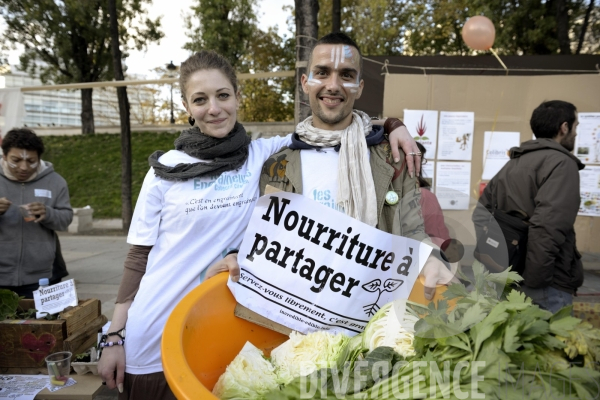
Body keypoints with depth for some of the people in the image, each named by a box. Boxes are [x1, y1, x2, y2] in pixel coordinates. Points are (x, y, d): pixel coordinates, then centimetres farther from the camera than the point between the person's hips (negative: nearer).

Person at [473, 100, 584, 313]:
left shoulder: (514, 163, 15)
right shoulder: (561, 162, -10)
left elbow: (481, 212, 14)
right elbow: (548, 227, -23)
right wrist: (532, 282, -18)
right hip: (547, 285, -8)